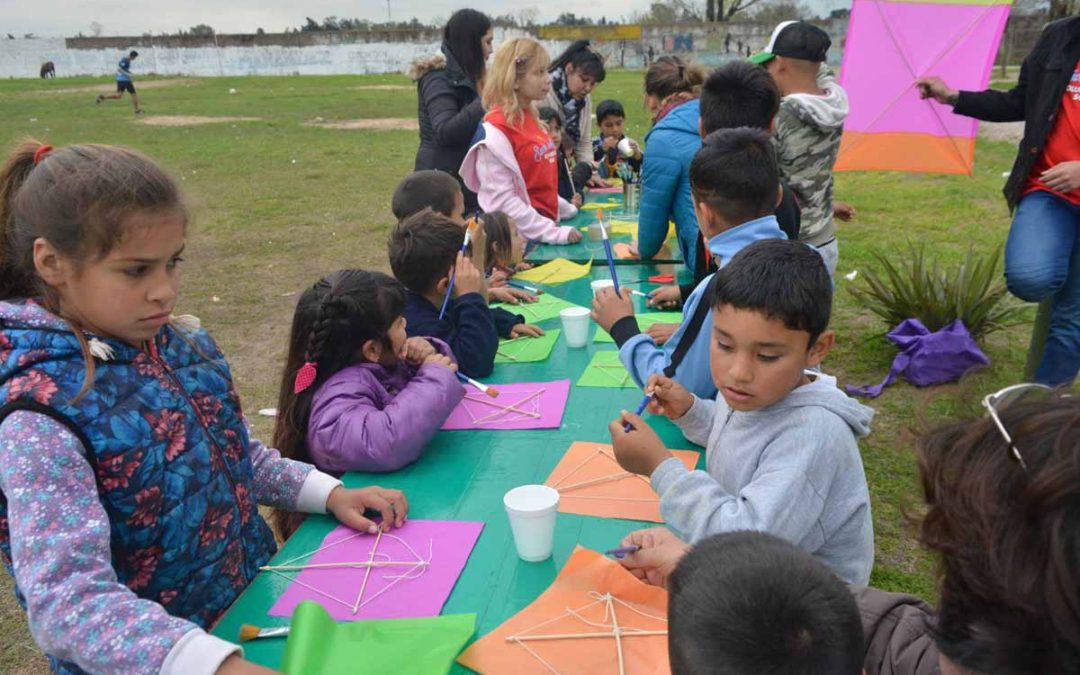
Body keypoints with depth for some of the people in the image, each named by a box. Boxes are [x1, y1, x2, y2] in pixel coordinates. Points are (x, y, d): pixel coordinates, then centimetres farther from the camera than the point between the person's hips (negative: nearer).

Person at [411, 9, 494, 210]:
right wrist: (485, 102, -34)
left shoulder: (460, 76, 15)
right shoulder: (438, 79, -14)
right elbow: (445, 132, -28)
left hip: (461, 180, 9)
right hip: (444, 185, -9)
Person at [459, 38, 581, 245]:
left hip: (544, 225, 8)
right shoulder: (497, 130, -17)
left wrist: (568, 211, 14)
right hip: (521, 237, -8)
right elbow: (502, 201, -21)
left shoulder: (529, 118, 9)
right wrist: (553, 233, -22)